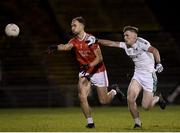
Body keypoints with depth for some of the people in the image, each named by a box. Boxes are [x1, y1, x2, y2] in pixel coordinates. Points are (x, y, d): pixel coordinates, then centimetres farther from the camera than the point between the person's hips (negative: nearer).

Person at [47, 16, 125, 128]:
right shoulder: (74, 41, -5)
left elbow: (99, 58, -19)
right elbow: (66, 46, -28)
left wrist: (90, 65, -35)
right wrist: (56, 47, -49)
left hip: (98, 71, -4)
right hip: (84, 72, 4)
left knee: (104, 101, 4)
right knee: (82, 96, -17)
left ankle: (114, 91, 38)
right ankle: (90, 122, -4)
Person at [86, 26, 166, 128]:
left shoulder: (141, 43, -19)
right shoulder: (126, 45, 3)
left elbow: (154, 50, -32)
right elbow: (111, 43, 8)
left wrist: (158, 63, -46)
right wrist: (96, 41, 1)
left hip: (149, 75, -6)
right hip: (137, 74, 6)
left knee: (146, 106, -6)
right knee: (130, 99, -12)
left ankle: (157, 98, 28)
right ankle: (137, 123, 6)